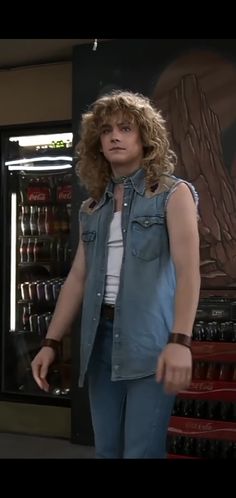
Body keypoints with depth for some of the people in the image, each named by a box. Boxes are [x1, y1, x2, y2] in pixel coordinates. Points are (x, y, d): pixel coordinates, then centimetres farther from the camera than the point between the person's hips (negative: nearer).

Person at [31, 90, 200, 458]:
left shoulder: (173, 193, 0)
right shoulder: (92, 208, 16)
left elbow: (188, 270, -11)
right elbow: (78, 278, 15)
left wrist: (180, 341, -23)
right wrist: (51, 342, 9)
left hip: (150, 340, -5)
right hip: (101, 338, 5)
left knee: (141, 452, -7)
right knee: (107, 450, 10)